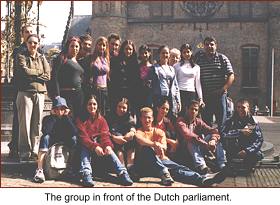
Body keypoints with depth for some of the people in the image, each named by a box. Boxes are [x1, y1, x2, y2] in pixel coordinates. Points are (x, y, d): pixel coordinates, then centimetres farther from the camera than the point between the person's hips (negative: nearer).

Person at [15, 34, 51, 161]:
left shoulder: (42, 58, 16)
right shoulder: (21, 56, 7)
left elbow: (47, 76, 4)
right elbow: (24, 71, -11)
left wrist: (32, 75, -6)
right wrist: (39, 72, 0)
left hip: (40, 93, 3)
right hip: (25, 92, -3)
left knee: (37, 123, 3)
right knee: (25, 123, -6)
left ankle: (35, 151, 9)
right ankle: (25, 152, -3)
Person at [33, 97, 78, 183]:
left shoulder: (68, 119, 0)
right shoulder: (48, 119, -4)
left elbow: (74, 133, -20)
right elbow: (45, 132, -25)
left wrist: (66, 117, -16)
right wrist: (53, 116, -18)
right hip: (50, 145, -1)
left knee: (74, 138, -24)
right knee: (45, 137, -29)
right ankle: (39, 170, -39)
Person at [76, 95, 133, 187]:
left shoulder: (101, 119, 7)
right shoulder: (81, 120, -3)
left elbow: (105, 135, -5)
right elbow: (83, 137, -14)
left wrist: (108, 145, -29)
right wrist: (95, 147, -32)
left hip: (99, 144, 2)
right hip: (87, 145, -2)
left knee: (109, 151, -27)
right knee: (84, 149, -34)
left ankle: (122, 173, -42)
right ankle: (86, 174, -53)